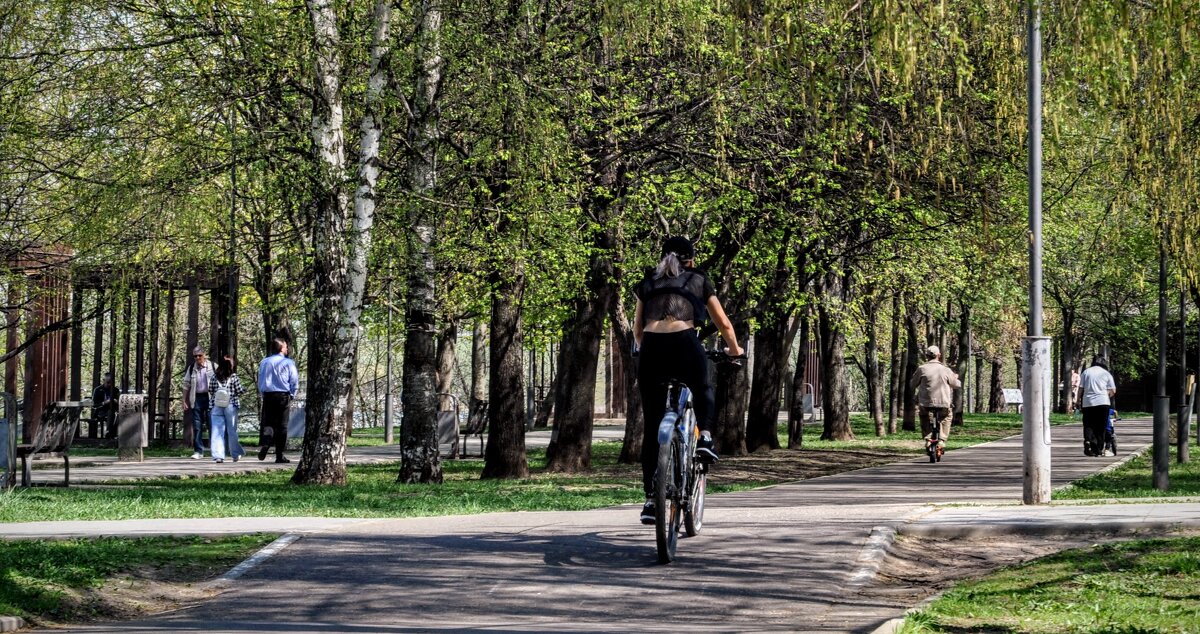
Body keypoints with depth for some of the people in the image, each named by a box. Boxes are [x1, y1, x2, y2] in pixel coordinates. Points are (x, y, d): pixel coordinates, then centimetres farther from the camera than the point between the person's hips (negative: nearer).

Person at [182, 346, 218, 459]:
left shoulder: (213, 367, 1)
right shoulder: (191, 368, 10)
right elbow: (186, 385, 13)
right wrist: (184, 401, 7)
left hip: (210, 398, -3)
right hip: (196, 398, 3)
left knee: (212, 425, -6)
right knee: (197, 426, 3)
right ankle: (198, 451, 7)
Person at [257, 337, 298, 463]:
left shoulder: (264, 362, 6)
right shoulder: (288, 363, -4)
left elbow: (260, 381, 10)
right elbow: (295, 381, -3)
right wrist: (291, 396, 10)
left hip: (267, 395, 2)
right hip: (283, 395, -2)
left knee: (267, 422, 4)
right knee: (282, 425, 4)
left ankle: (264, 444, -23)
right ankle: (279, 455, 5)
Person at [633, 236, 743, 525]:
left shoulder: (648, 284, 25)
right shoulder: (699, 281, 20)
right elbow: (724, 324, 23)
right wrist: (734, 349, 41)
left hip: (652, 347, 2)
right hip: (685, 343, -2)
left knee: (651, 426, 7)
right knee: (702, 390, 32)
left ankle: (650, 499, 3)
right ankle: (705, 437, 4)